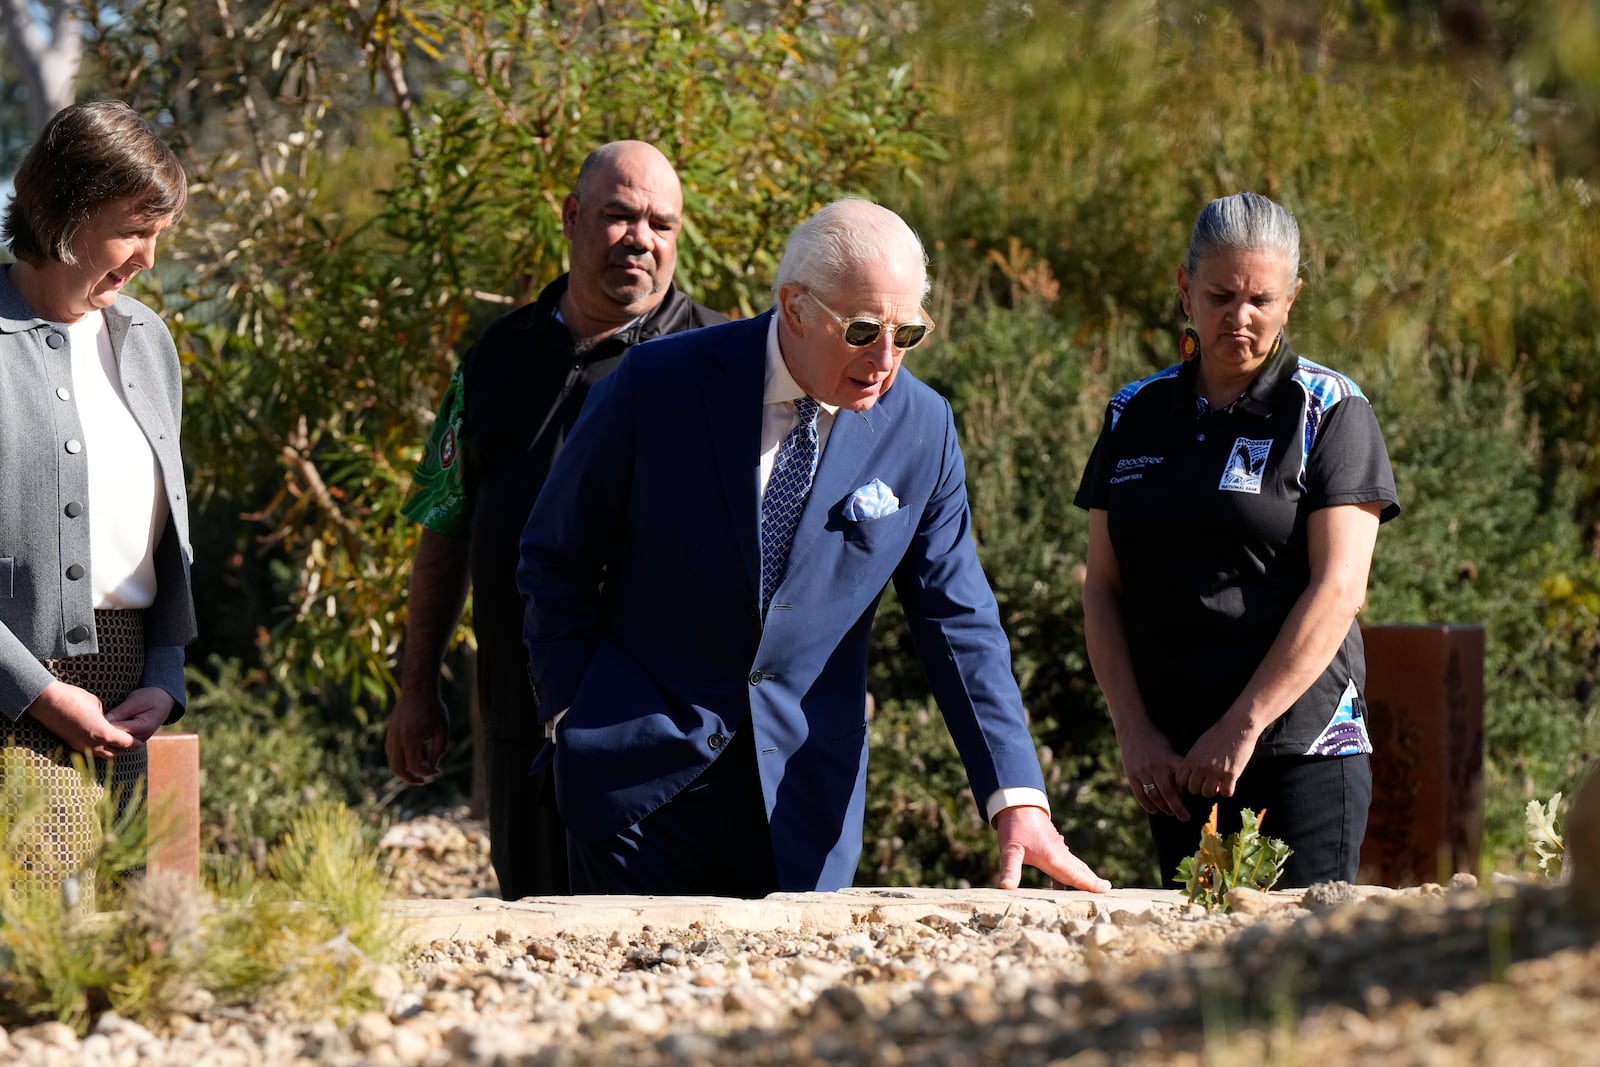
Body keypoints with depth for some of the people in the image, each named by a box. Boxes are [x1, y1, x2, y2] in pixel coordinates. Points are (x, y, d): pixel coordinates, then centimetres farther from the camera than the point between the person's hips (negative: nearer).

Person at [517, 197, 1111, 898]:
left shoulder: (920, 429, -4)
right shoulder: (659, 386, -10)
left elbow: (957, 622, -2)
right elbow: (555, 563, 1)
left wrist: (1016, 796, -10)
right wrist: (576, 717, -4)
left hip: (805, 793, 2)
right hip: (640, 766, -2)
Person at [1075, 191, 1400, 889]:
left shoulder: (1330, 412, -1)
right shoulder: (1136, 416, 12)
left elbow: (1338, 589, -9)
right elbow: (1103, 586, 11)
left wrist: (1241, 728, -14)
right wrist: (1134, 732, -2)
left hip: (1302, 752, -4)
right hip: (1173, 764, 4)